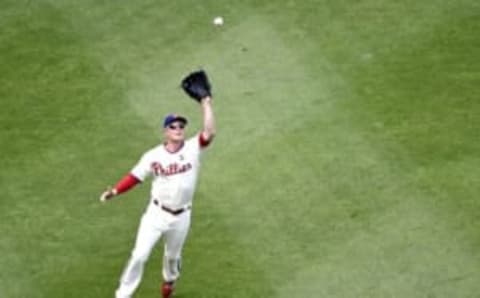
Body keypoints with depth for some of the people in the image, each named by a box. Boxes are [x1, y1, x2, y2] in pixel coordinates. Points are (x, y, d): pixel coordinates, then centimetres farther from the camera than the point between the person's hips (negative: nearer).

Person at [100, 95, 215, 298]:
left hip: (181, 216, 2)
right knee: (139, 255, -9)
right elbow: (135, 177, -8)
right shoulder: (153, 156, -9)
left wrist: (206, 104, -27)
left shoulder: (193, 149, -10)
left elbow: (209, 133, -26)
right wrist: (114, 191, -23)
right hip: (157, 213, -1)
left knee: (172, 256, 24)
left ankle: (169, 280, 56)